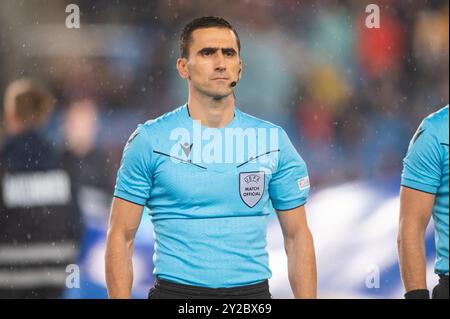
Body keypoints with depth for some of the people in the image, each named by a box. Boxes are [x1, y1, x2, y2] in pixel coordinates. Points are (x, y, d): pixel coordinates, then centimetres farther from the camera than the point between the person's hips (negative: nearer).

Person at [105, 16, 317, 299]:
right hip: (175, 290, -2)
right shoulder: (150, 140, -3)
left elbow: (297, 236, 6)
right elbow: (122, 236, -2)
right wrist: (121, 299, -11)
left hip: (252, 290, 2)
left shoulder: (273, 140, 4)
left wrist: (307, 298, -2)